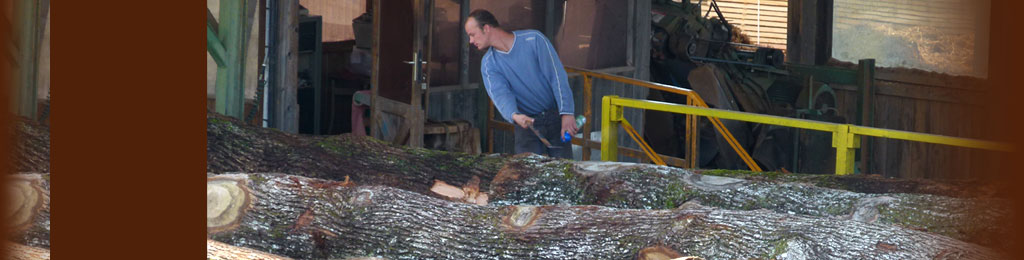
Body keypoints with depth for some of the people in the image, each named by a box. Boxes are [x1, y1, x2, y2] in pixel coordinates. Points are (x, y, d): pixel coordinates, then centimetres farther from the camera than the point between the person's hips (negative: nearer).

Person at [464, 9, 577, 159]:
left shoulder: (534, 39, -11)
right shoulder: (488, 64, -3)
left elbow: (557, 76, -13)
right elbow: (500, 95, -19)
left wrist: (566, 113, -21)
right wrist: (514, 116, -41)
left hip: (555, 117, -2)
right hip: (526, 122, 2)